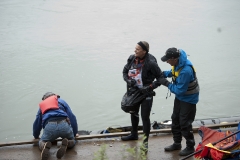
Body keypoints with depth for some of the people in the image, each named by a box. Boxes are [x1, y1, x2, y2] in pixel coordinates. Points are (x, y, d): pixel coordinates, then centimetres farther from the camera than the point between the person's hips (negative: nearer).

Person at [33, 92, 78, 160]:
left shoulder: (42, 106, 34)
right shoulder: (61, 101, 31)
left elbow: (37, 123, 36)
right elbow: (72, 117, 26)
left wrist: (36, 136, 54)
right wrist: (75, 133, 36)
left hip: (49, 126, 0)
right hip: (64, 124, 0)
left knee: (42, 142, 26)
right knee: (72, 141, 26)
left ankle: (46, 146, -12)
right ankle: (66, 143, -11)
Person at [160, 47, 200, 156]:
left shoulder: (185, 71, -36)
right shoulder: (177, 63, -10)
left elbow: (180, 90, -30)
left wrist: (168, 85, -18)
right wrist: (165, 74, -6)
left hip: (188, 99, -9)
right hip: (179, 97, 9)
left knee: (185, 123, -2)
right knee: (175, 119, 17)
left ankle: (190, 147, 15)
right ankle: (177, 143, 32)